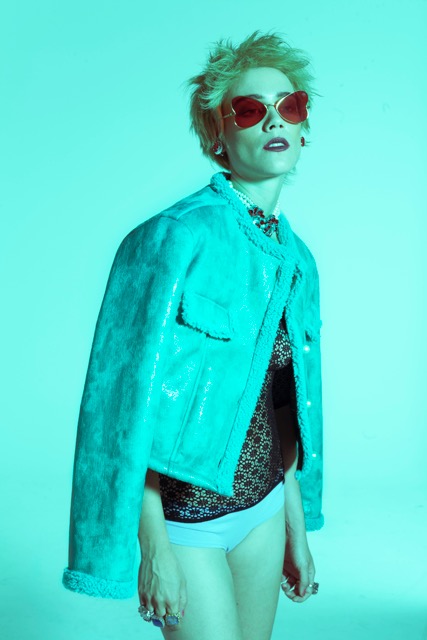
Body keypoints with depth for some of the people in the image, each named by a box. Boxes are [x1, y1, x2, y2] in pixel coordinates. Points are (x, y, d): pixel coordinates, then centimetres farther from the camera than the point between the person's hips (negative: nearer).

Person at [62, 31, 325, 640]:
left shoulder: (297, 259, 2)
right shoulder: (177, 237, -19)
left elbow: (284, 417, 9)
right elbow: (134, 405, -18)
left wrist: (297, 532, 13)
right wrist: (154, 549, -16)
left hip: (263, 505, 6)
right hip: (185, 514, -6)